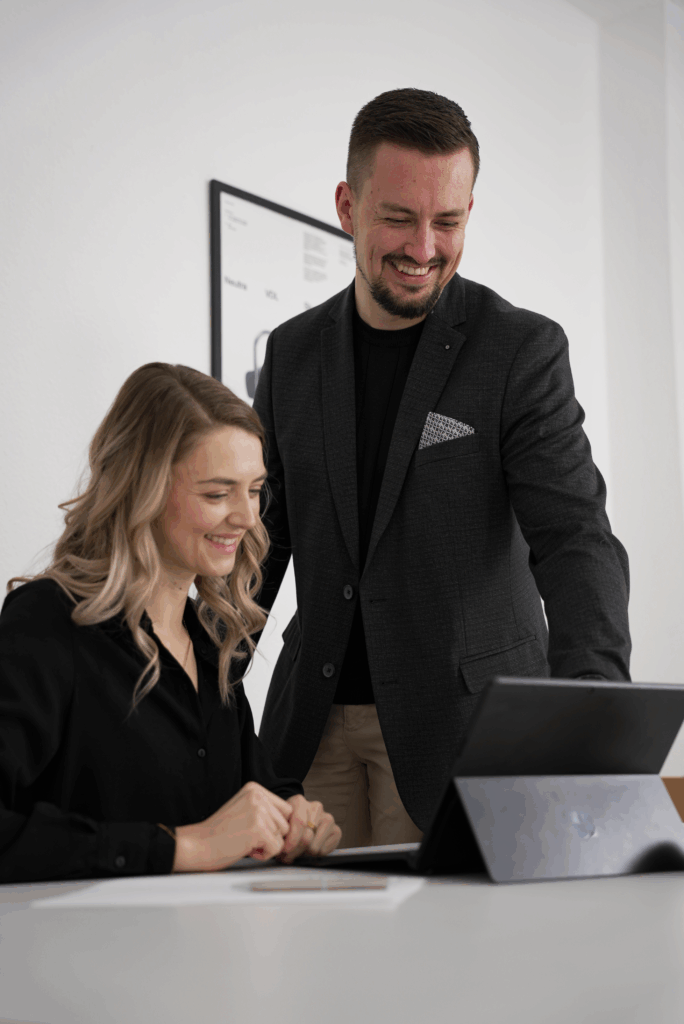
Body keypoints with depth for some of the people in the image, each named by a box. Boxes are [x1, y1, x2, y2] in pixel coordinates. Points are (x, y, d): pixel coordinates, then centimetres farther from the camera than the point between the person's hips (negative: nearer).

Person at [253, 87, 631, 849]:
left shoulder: (522, 350, -7)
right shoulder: (293, 353, 6)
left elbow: (575, 538, -16)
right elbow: (258, 538, 13)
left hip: (462, 723, -3)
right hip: (315, 722, 4)